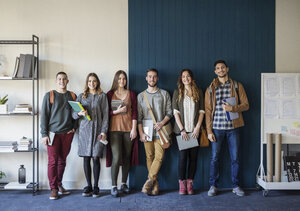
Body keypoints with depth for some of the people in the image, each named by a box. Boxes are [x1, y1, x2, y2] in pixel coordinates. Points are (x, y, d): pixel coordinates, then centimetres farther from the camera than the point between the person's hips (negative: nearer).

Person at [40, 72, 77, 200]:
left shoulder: (72, 96, 9)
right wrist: (44, 134, -7)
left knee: (62, 160, 9)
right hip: (53, 133, -3)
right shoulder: (49, 95, 1)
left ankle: (59, 184, 23)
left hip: (67, 133, 3)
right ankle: (54, 189, 5)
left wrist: (74, 127, 2)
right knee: (53, 161, -2)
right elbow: (44, 115, -2)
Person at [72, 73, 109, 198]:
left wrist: (104, 131, -6)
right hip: (84, 130, 2)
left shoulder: (102, 96, 7)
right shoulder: (81, 96, 13)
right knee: (86, 158, 3)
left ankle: (96, 187, 6)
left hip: (97, 130, -2)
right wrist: (80, 114, -13)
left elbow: (105, 114, 2)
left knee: (96, 158, -4)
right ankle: (88, 186, 13)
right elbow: (73, 114, 10)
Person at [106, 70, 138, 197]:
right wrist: (117, 111, -12)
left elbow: (134, 112, 5)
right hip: (115, 129, -2)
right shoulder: (110, 94, 7)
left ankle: (124, 184, 18)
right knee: (116, 157, -11)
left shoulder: (131, 94, 10)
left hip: (128, 128, 2)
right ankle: (113, 186, -2)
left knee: (126, 157, 5)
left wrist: (134, 129, -3)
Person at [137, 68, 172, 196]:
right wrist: (141, 132, -4)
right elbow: (138, 116, 6)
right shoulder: (141, 96, 12)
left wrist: (161, 123, -12)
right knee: (149, 156, 2)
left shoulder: (164, 94, 10)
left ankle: (149, 181, -5)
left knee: (159, 156, -11)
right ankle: (155, 184, 9)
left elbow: (169, 112, 6)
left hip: (160, 131, -1)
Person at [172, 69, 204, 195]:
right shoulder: (177, 92, 7)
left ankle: (190, 183, 9)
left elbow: (201, 111, 6)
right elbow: (176, 112, 1)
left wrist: (197, 128, -6)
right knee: (183, 156, -4)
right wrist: (182, 129, -8)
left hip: (194, 130, 1)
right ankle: (182, 183, 4)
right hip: (182, 130, -1)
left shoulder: (198, 92, 10)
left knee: (193, 156, 1)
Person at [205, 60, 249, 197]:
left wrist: (232, 108, -16)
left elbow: (246, 105, 4)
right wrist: (209, 131, -3)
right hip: (217, 128, 0)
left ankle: (236, 186, 19)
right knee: (215, 158, 3)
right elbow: (208, 111, 4)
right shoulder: (211, 88, 7)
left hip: (233, 127, 0)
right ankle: (213, 186, 15)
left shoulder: (237, 86, 7)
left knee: (235, 158, 5)